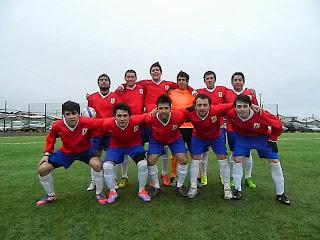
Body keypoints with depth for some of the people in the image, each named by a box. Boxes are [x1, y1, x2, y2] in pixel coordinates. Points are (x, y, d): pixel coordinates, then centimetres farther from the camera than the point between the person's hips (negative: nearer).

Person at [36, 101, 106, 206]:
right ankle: (50, 195, 22)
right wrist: (47, 154, -5)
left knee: (97, 165, -29)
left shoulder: (86, 122, -32)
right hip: (66, 151, 3)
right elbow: (50, 139, -1)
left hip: (85, 150, -2)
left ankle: (99, 193, -2)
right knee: (43, 169, -6)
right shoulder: (57, 126, -22)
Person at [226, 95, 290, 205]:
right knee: (237, 159, -10)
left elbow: (278, 125, -20)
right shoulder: (231, 114, -30)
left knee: (275, 162, -2)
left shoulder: (260, 114, -37)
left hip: (262, 137, -1)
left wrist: (272, 140, -13)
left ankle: (280, 194, 17)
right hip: (243, 137, 1)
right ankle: (237, 190, 7)